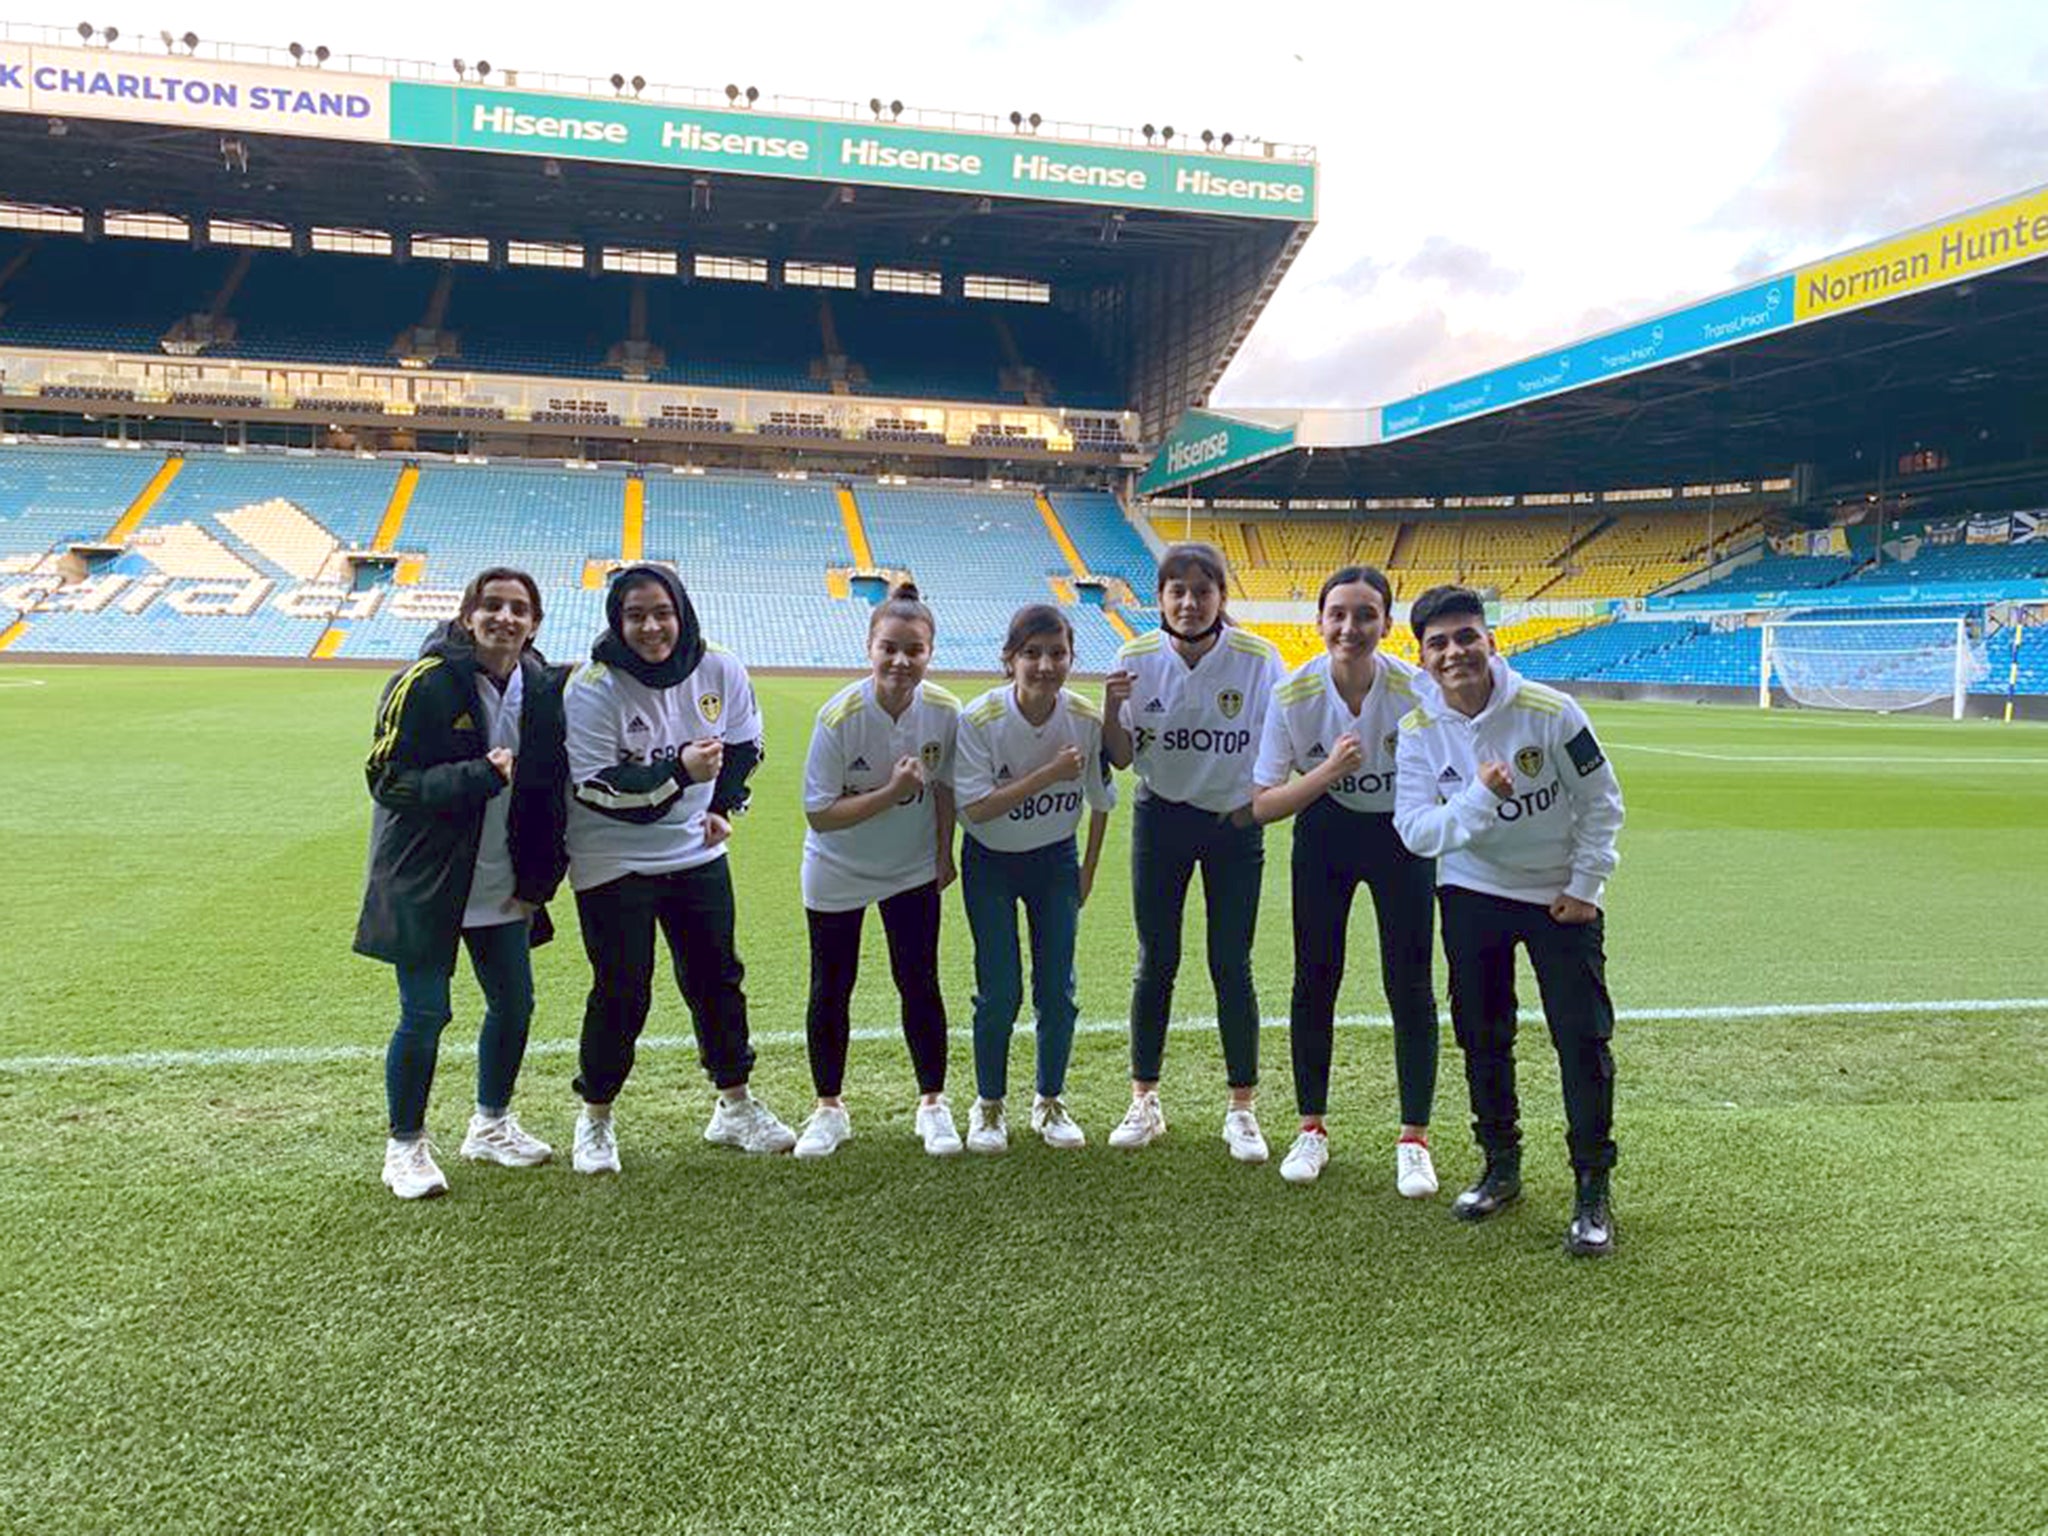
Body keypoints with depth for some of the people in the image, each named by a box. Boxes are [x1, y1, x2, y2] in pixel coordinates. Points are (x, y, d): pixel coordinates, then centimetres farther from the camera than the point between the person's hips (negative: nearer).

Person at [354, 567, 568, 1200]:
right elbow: (387, 779, -17)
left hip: (502, 887, 6)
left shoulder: (544, 689, 1)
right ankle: (405, 1147, 19)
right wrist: (478, 777, -28)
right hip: (424, 885, -6)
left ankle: (490, 1125, 36)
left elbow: (551, 788, 8)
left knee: (514, 1003, 14)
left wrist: (538, 877, 4)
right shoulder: (425, 684, -16)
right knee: (424, 1015, -1)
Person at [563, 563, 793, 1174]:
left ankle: (735, 1106, 27)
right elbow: (599, 788, -21)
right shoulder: (593, 687, -18)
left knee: (717, 976, 10)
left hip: (696, 850, 5)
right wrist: (678, 770, -31)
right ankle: (595, 1118, 16)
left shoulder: (720, 670, -6)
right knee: (622, 991, -4)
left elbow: (743, 745, 12)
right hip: (612, 860, -4)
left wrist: (721, 805, 0)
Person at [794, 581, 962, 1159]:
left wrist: (944, 855, 6)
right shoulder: (839, 717, -26)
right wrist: (892, 792, -30)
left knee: (920, 985, 5)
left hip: (913, 871, 2)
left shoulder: (944, 711, -16)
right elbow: (820, 814, -23)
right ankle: (829, 1110, 27)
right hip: (837, 874, -2)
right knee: (831, 990, 8)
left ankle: (932, 1104, 23)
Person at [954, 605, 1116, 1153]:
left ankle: (1049, 1102, 24)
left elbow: (1101, 799, 1)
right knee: (999, 992, -3)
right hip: (990, 862, -2)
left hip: (1055, 860, 2)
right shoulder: (979, 719, -22)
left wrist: (1089, 870, 7)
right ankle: (988, 1107, 18)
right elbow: (977, 807, -26)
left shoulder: (1088, 720, -15)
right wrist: (1051, 772, -30)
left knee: (1058, 991, 3)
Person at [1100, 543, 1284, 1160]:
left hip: (1235, 824, -1)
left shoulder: (1258, 658, -12)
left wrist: (1258, 805, -8)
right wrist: (1111, 709, -21)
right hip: (1160, 821, 1)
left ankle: (1242, 1110, 15)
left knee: (1231, 967, 1)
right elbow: (1121, 758, -3)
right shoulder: (1137, 659, -8)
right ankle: (1144, 1102, 20)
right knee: (1155, 963, 7)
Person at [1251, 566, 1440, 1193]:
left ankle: (1414, 1140, 14)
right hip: (1324, 835, 1)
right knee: (1314, 980, 4)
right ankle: (1312, 1129, 21)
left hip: (1404, 833, -1)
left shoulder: (1416, 691, -23)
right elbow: (1262, 804, -15)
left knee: (1409, 988, -2)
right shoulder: (1293, 694, -19)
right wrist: (1328, 771, -30)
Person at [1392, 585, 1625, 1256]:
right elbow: (1415, 830, -19)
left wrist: (1585, 885, -8)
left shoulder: (1550, 711, -19)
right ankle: (1500, 1168, 27)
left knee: (1583, 1038, -6)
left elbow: (1602, 802, -7)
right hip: (1471, 893, 3)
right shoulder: (1419, 730, -12)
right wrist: (1479, 797, -34)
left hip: (1560, 895, -2)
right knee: (1481, 1036, 9)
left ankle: (1592, 1190, 7)